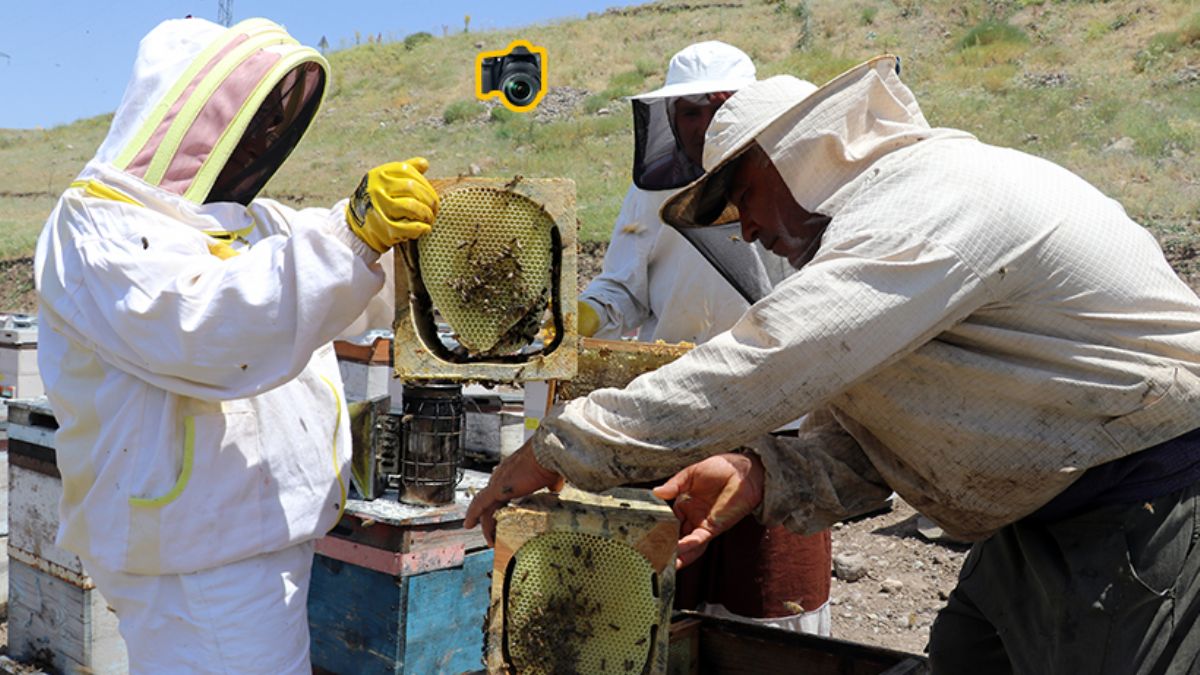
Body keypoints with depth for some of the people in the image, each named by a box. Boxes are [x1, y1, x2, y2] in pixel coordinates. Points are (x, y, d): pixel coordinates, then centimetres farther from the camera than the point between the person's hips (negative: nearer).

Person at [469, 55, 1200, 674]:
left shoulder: (933, 198, -22)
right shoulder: (884, 212, 11)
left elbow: (761, 367, -31)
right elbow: (855, 448, 7)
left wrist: (561, 446, -24)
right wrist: (758, 474, -13)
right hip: (1045, 517, 9)